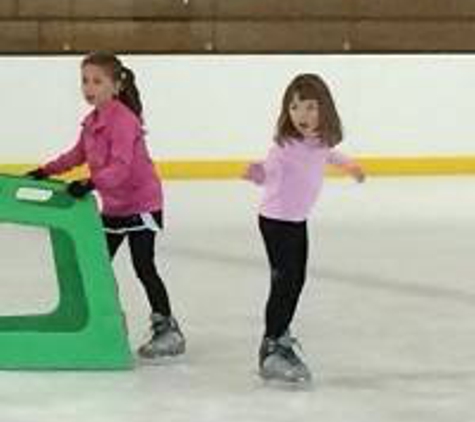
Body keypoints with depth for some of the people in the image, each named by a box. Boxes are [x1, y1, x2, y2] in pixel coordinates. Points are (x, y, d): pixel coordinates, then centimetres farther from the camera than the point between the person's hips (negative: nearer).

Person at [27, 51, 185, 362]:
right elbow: (79, 154, 20)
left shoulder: (123, 119, -23)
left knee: (143, 266, -7)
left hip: (141, 204, -9)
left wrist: (91, 183, -44)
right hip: (113, 205, 9)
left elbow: (121, 165, -33)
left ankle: (167, 330, 1)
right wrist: (46, 171, 12)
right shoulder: (92, 120, 6)